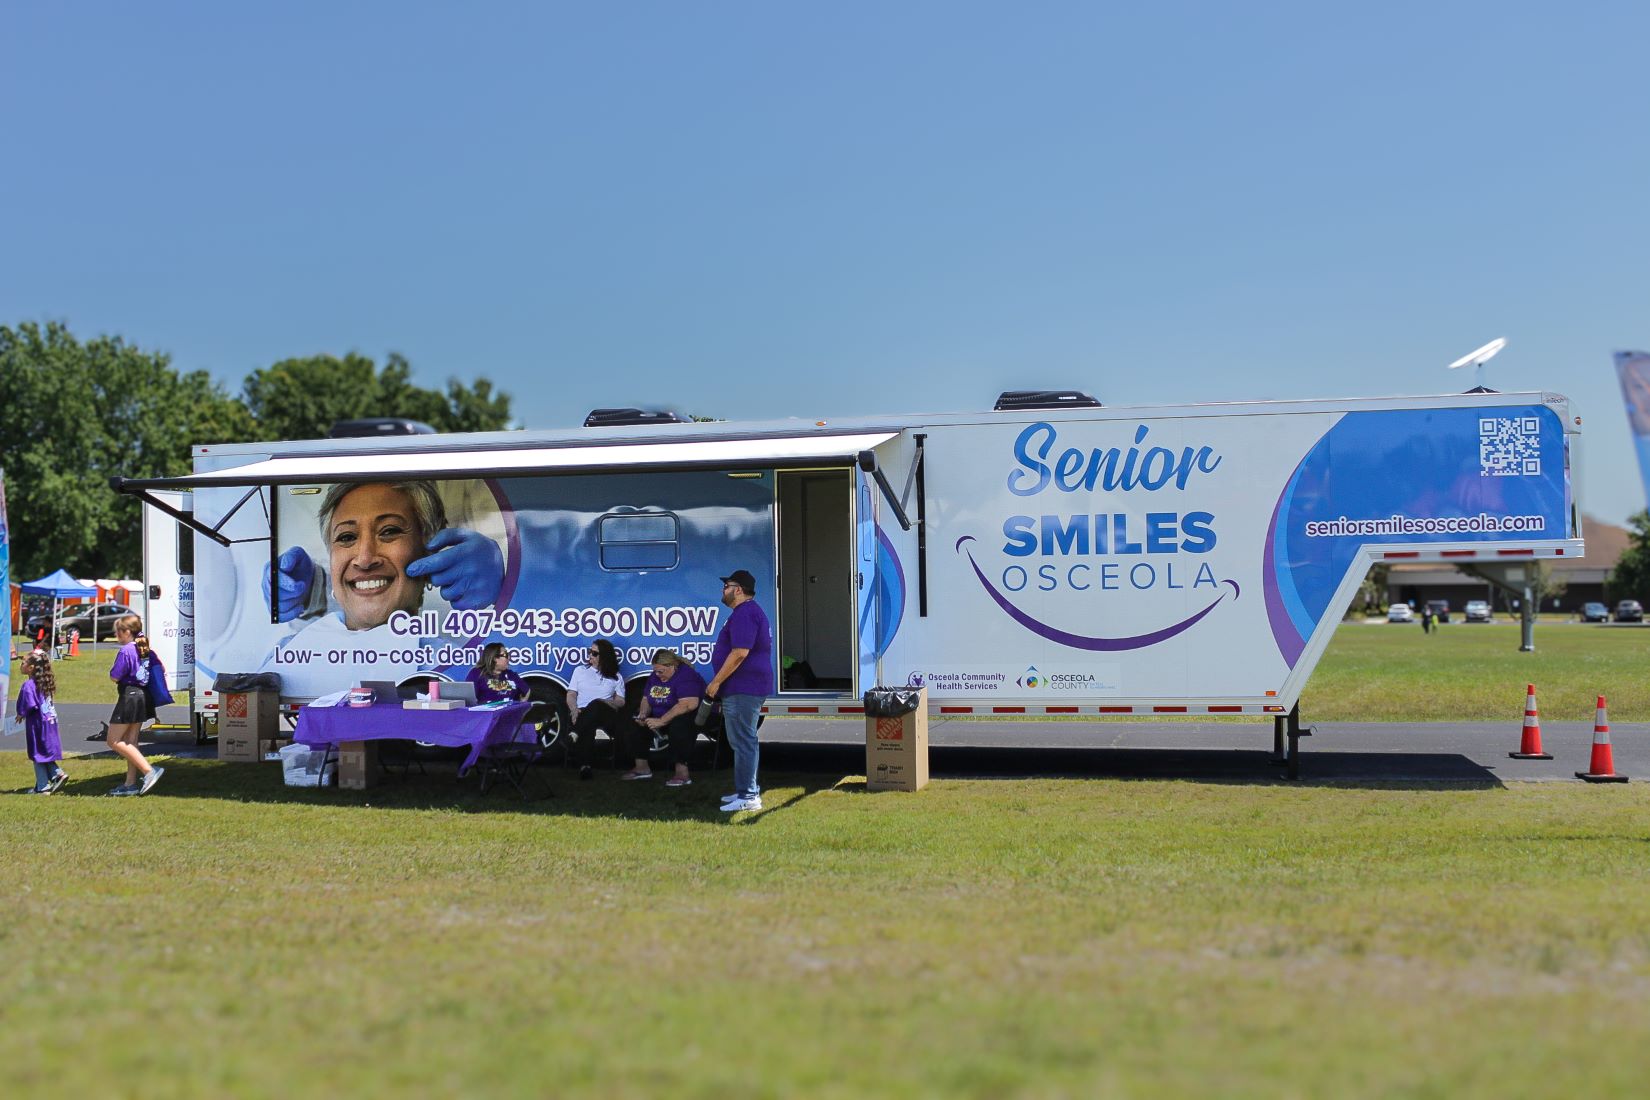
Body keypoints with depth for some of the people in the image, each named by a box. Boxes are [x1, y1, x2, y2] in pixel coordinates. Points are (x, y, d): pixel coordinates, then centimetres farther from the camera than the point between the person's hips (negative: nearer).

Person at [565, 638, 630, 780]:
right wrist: (574, 710, -7)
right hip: (582, 713, 0)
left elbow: (621, 701, 11)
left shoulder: (616, 677, 19)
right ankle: (584, 765, -39)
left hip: (605, 714, 0)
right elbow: (571, 695, 15)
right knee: (588, 727, -38)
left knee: (596, 705, -39)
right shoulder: (580, 671, 23)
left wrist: (608, 703, -12)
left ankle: (575, 734, -38)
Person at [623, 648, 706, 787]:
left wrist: (661, 721, -33)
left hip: (688, 717, -9)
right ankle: (642, 767, 3)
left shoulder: (686, 675, -22)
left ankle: (682, 773, -37)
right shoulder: (655, 676, 5)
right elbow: (646, 698, 14)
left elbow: (689, 704, -34)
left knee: (678, 725, -40)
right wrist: (643, 713, -11)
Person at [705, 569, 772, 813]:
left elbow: (740, 653, -25)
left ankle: (748, 796, -8)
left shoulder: (744, 614, -17)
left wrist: (716, 682, -19)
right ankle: (747, 790, 24)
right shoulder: (750, 611, 19)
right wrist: (721, 683, 27)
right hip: (745, 687, 11)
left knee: (743, 742, -9)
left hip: (742, 690, -11)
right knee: (742, 741, 17)